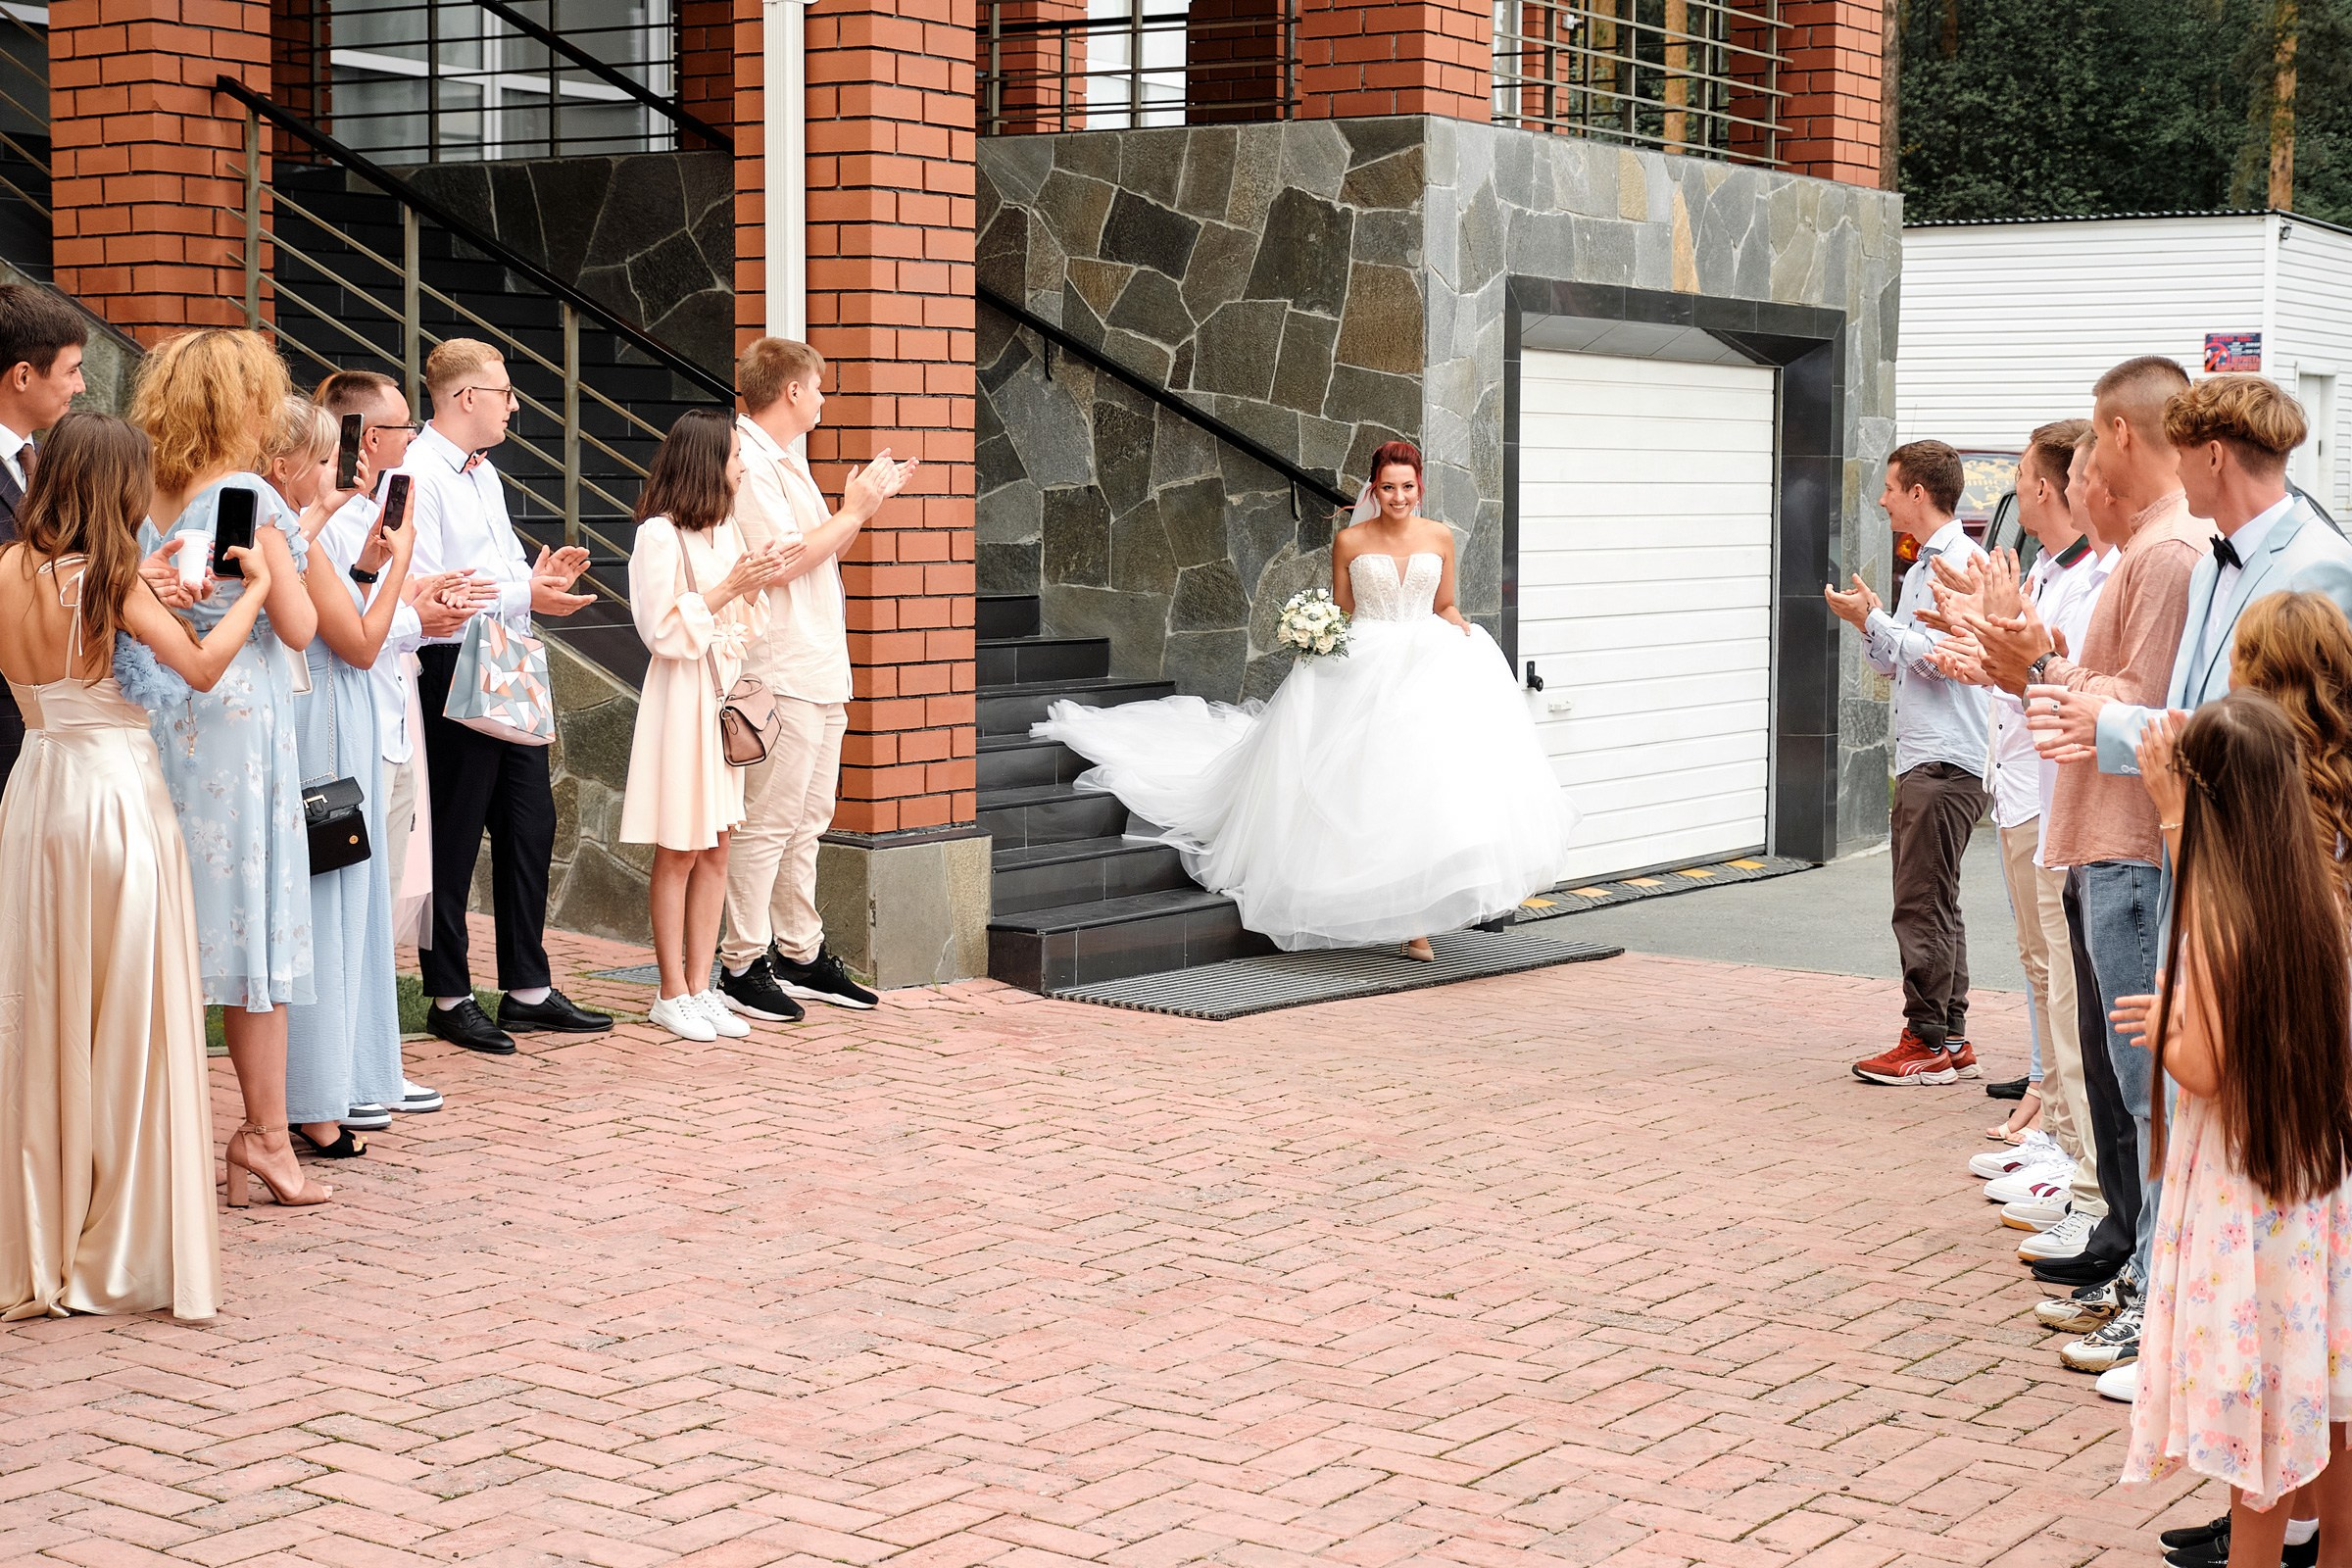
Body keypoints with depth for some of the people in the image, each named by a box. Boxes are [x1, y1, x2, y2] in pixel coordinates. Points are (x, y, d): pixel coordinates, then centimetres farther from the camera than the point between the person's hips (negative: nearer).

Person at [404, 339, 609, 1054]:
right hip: (454, 675, -9)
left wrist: (544, 576, 4)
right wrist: (523, 595, -22)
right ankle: (450, 998, 10)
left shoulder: (484, 474, 17)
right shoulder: (418, 476, -14)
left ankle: (528, 988, 20)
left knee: (530, 826, 11)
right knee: (453, 841, 0)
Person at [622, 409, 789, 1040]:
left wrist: (754, 587, -3)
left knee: (716, 851, 7)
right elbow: (664, 630, -15)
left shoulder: (726, 529, 13)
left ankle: (699, 986, 13)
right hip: (682, 698, -7)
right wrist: (730, 585, -17)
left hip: (726, 692, 7)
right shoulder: (660, 535, -11)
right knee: (679, 853, -1)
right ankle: (671, 995, 7)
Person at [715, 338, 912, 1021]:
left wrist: (867, 503, 15)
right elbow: (785, 561, -20)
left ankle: (801, 956, 20)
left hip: (821, 671, 10)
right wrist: (854, 512, -10)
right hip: (782, 674, -10)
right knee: (768, 823, -7)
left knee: (806, 822, 13)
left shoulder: (785, 463, 19)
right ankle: (742, 966, -3)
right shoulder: (747, 465, -13)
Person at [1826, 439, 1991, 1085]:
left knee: (1923, 904, -8)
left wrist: (1871, 619, -10)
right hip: (1920, 760, 11)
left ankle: (1928, 1042, -4)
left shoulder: (1960, 561, -12)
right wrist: (1867, 623, 7)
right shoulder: (1922, 566, 20)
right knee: (1934, 903, 13)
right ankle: (1952, 1040, 18)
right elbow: (1894, 664, 23)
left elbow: (1934, 655, -19)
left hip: (1947, 761, -11)